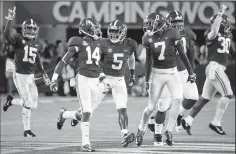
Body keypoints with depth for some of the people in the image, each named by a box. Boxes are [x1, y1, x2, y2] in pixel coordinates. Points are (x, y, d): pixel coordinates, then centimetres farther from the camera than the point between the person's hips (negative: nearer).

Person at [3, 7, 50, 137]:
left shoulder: (37, 43, 7)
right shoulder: (18, 39, -11)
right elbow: (6, 35, -32)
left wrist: (44, 74, 16)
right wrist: (9, 20, -40)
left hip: (31, 76, 6)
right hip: (20, 76, -6)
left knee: (33, 105, 7)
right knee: (28, 103, -6)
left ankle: (11, 101, 31)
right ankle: (27, 130, 13)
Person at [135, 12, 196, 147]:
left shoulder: (172, 34, -13)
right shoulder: (149, 38, -5)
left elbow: (182, 55, -5)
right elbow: (149, 61, 5)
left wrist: (191, 73, -2)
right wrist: (147, 80, 7)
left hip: (172, 72, -1)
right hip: (157, 73, 1)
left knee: (177, 99, -21)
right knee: (151, 107, 1)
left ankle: (169, 131, -9)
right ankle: (141, 130, 24)